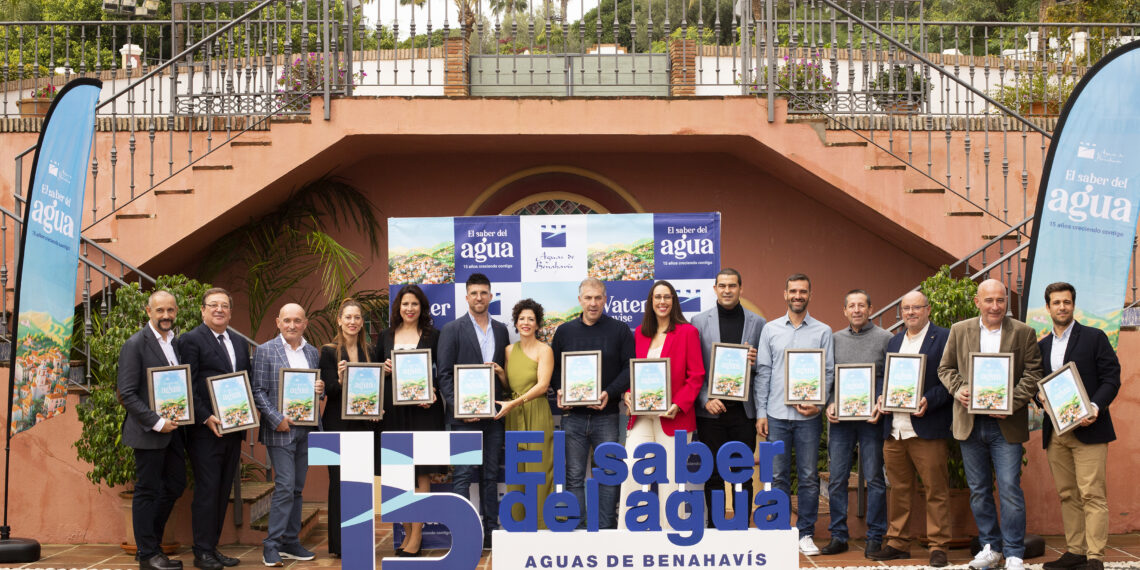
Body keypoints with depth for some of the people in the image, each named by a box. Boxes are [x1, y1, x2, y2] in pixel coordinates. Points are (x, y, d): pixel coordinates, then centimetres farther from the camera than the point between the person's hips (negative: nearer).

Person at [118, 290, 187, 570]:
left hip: (172, 428, 7)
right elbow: (127, 394, -15)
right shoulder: (135, 344, -11)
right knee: (147, 491, 2)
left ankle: (150, 542, 28)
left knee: (175, 485, 13)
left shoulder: (177, 342, 10)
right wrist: (157, 422, -19)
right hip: (149, 432, -7)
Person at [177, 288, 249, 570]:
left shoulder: (240, 343, 16)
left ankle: (212, 547, 17)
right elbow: (188, 386, -11)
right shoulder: (191, 340, -5)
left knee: (223, 492, 10)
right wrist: (206, 418, -18)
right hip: (206, 430, -7)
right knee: (207, 491, -4)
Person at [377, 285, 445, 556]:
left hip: (423, 410, -3)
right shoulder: (386, 336, 12)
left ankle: (416, 536, -3)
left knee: (422, 473, -5)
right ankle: (408, 532, 14)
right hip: (394, 411, 3)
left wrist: (432, 393, -14)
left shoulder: (433, 335, 4)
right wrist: (384, 370, -5)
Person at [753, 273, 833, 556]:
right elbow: (763, 372, 7)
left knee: (809, 477, 3)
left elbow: (828, 372, 5)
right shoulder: (770, 329, 8)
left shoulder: (823, 331, 6)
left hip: (808, 415, 0)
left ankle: (805, 533, 12)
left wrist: (818, 403, -9)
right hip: (777, 414, 1)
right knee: (778, 477, 3)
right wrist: (761, 412, 0)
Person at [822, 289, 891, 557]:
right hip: (840, 418, 3)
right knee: (837, 478, 3)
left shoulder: (885, 339, 2)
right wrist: (829, 404, -1)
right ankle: (838, 536, 11)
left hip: (871, 418, -3)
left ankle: (875, 537, 9)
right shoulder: (835, 339, 11)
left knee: (874, 478, 1)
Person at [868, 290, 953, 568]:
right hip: (894, 430, 6)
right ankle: (898, 543, 19)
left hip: (927, 429, -6)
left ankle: (938, 547, 4)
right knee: (898, 490, 11)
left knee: (935, 490, -2)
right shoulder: (894, 342, 19)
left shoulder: (944, 338, 0)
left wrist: (929, 401, -19)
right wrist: (881, 397, 3)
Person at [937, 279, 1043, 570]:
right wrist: (958, 389, -8)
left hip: (1006, 425, -2)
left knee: (1010, 489, -6)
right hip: (970, 423, 3)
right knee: (978, 491, 9)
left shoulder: (1023, 333, 2)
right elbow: (945, 368, 11)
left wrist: (1011, 402, -14)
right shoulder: (959, 331, 7)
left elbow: (1033, 374, -1)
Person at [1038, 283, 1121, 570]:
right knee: (1067, 495, 8)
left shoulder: (1094, 337, 2)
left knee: (1091, 494, -9)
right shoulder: (1042, 346, 16)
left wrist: (1095, 407, -18)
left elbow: (1111, 378, -3)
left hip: (1088, 429, -5)